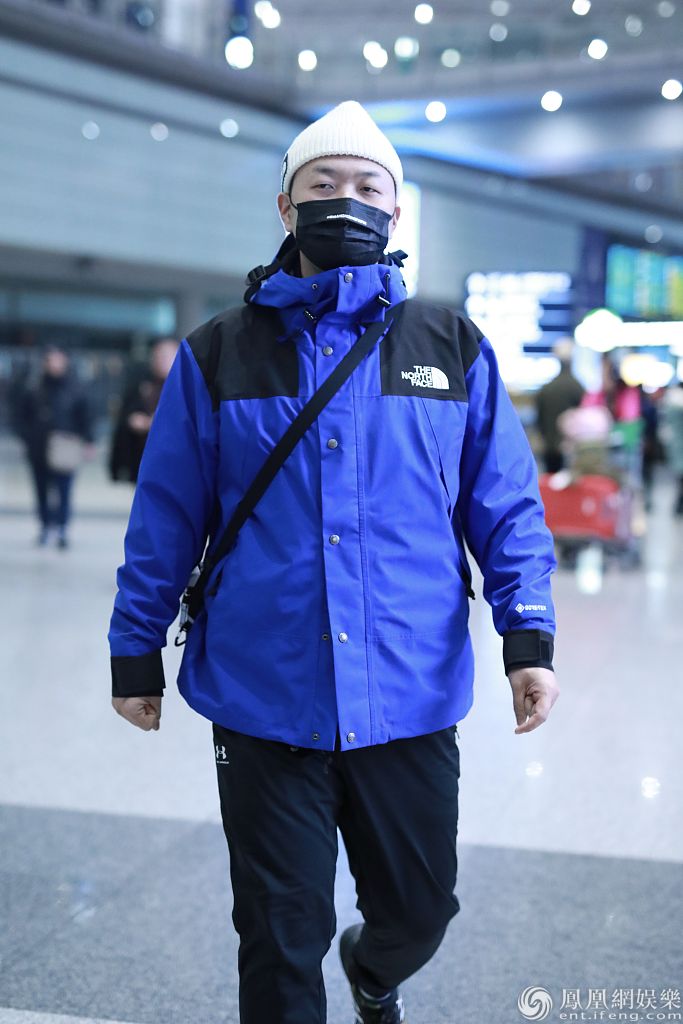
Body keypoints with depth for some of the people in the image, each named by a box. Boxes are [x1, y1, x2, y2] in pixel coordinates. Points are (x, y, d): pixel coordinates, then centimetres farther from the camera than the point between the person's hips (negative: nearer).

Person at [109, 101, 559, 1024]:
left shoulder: (452, 348, 4)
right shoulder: (219, 354, 3)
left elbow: (506, 505, 4)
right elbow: (165, 520, 5)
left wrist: (529, 637, -6)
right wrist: (136, 653, 7)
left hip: (409, 697, 2)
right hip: (264, 699, -1)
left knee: (419, 909, 17)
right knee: (282, 937, 7)